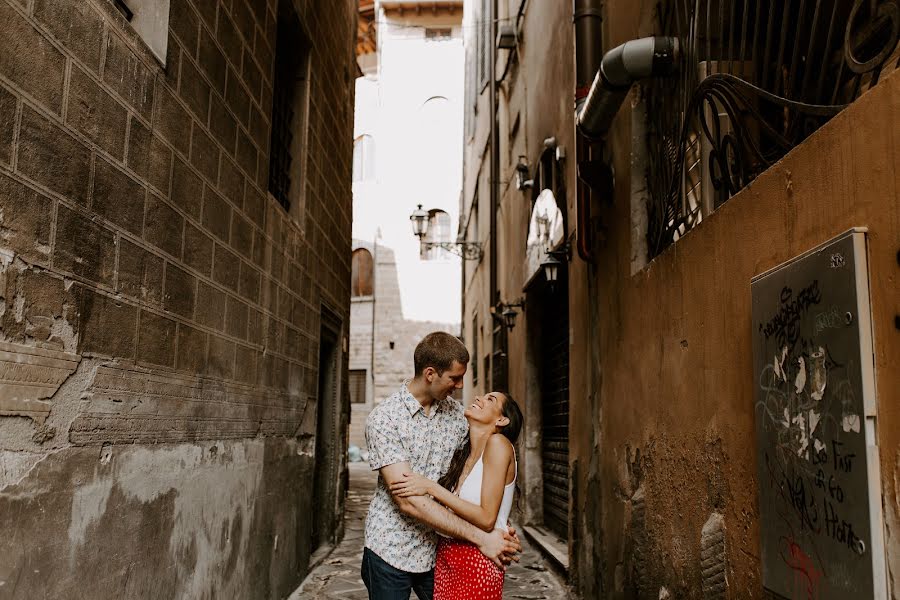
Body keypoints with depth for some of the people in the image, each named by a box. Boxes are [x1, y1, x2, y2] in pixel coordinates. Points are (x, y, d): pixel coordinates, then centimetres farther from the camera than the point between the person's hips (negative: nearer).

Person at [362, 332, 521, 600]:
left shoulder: (455, 413, 1)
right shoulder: (383, 419, -17)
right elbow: (409, 501, -22)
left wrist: (502, 526, -9)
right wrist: (480, 537, -23)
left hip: (436, 551, 5)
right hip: (392, 553, -4)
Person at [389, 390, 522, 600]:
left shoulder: (498, 443, -13)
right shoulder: (463, 453, 9)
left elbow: (487, 519, -18)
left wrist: (431, 487, -17)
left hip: (477, 561, -7)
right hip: (446, 558, 7)